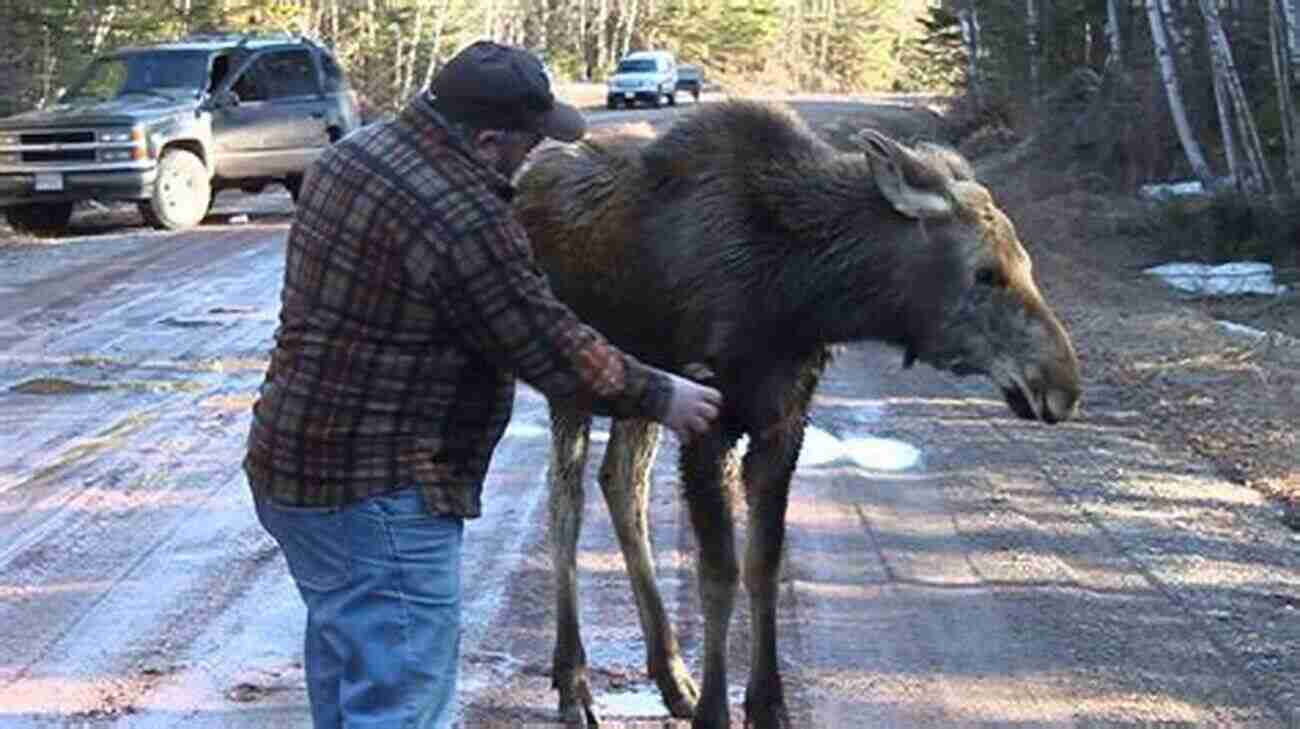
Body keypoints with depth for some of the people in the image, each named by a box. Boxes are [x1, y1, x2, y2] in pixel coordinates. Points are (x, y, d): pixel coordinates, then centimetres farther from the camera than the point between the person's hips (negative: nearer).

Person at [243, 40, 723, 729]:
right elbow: (554, 350, -17)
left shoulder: (353, 151, 4)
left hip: (293, 462, 10)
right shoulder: (464, 223, -25)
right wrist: (660, 396, -2)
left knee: (343, 637, 26)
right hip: (376, 498, -10)